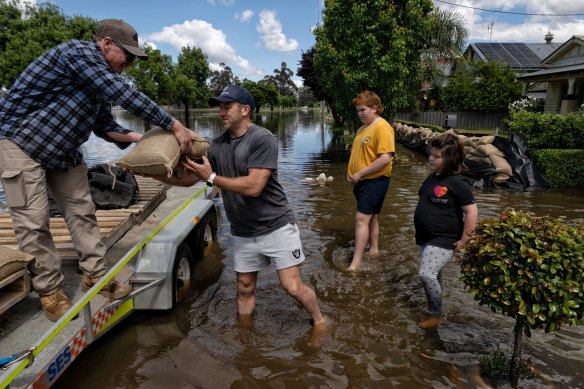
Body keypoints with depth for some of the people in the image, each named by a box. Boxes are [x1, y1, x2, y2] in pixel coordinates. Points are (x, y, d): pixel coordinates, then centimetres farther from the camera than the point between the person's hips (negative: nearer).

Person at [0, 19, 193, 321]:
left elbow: (105, 127, 7)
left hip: (63, 151, 9)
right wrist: (174, 126, -29)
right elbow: (126, 97, -31)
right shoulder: (80, 52, -22)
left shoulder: (102, 81, 5)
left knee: (81, 211, 6)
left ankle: (94, 276, 15)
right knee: (33, 222, -4)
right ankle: (50, 291, 8)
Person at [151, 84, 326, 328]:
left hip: (276, 226, -5)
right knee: (244, 289, 15)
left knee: (292, 287, -3)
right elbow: (188, 178, 8)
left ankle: (319, 321, 24)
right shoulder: (217, 145, 3)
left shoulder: (262, 139, -17)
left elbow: (253, 187, -26)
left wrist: (212, 177, -19)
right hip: (242, 233, 6)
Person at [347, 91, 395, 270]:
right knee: (371, 217, 18)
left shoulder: (383, 128, -15)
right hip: (362, 181, 9)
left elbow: (386, 158, -24)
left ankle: (355, 262, -9)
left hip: (375, 180, -9)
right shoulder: (363, 128, 12)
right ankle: (373, 249, 33)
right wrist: (351, 171, 4)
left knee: (362, 218, -12)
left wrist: (360, 174, -20)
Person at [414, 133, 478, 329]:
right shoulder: (432, 178, 6)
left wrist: (463, 240, -17)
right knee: (433, 276, 18)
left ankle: (436, 314, 5)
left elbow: (472, 212, -18)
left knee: (427, 275, -16)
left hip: (443, 240, -8)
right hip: (424, 238, 8)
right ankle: (434, 307, 35)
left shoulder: (457, 183, -18)